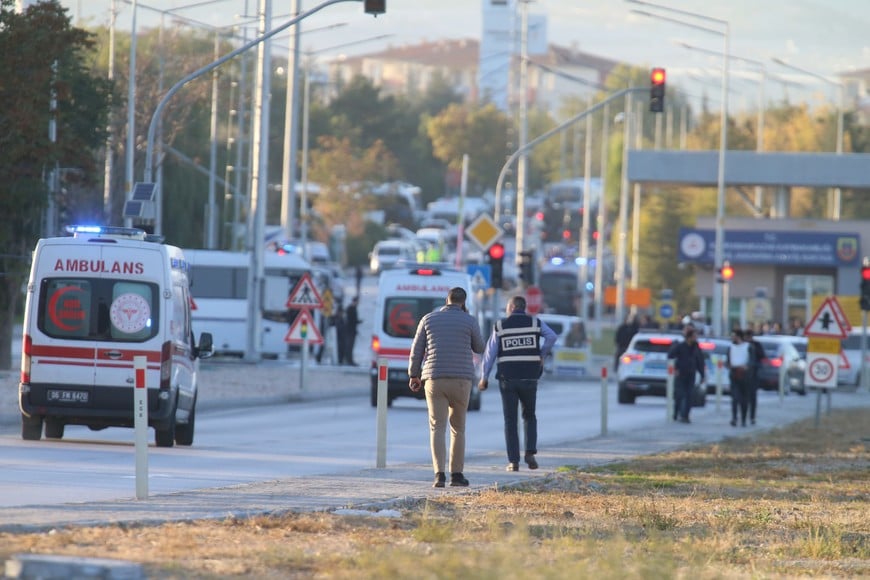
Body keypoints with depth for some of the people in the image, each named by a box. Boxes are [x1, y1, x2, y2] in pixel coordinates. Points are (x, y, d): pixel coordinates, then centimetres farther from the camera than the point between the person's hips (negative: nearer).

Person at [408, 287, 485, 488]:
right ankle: (457, 474, 14)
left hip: (434, 380, 1)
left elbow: (417, 350, 7)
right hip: (461, 380, -1)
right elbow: (479, 348, 14)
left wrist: (414, 375, 17)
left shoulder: (429, 319, 6)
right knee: (458, 428, 13)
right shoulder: (469, 321, 1)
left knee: (437, 428, -3)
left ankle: (439, 474, -17)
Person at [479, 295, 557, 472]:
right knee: (529, 416, 18)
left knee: (510, 421, 6)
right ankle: (530, 452, -2)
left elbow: (490, 353, 1)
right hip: (529, 378, 1)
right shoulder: (536, 323, 3)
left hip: (507, 379, -1)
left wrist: (484, 378, 9)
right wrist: (542, 355, 4)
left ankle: (513, 461, 0)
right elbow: (552, 336, -12)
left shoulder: (500, 326, 2)